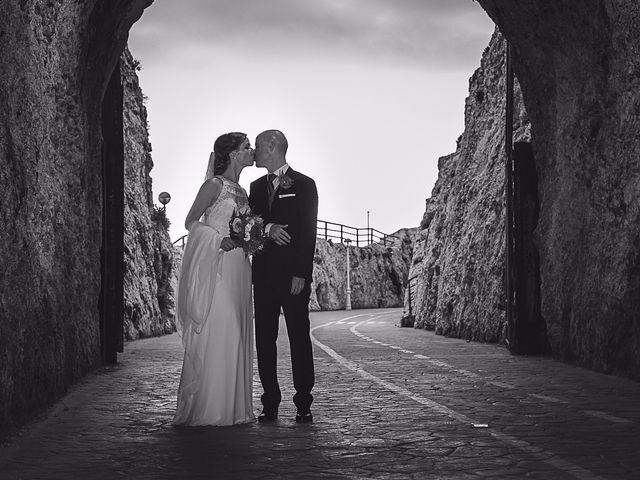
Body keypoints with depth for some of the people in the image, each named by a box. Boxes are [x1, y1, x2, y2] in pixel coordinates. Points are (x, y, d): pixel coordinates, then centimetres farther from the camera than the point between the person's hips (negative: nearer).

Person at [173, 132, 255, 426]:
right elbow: (191, 222, -6)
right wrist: (219, 239, -18)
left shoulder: (241, 191, 18)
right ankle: (206, 409, -7)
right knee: (213, 334, -10)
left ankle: (233, 407, 9)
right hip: (215, 266, -8)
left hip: (237, 267, 8)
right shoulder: (215, 185, -4)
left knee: (236, 335, 6)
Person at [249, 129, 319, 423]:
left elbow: (308, 232, -6)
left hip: (293, 275, -5)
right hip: (263, 274, 5)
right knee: (264, 339, 3)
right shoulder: (256, 187, 18)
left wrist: (301, 274, -13)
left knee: (299, 338, -3)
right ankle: (270, 404, 7)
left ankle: (303, 404, 1)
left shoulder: (304, 185, 1)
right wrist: (267, 229, -13)